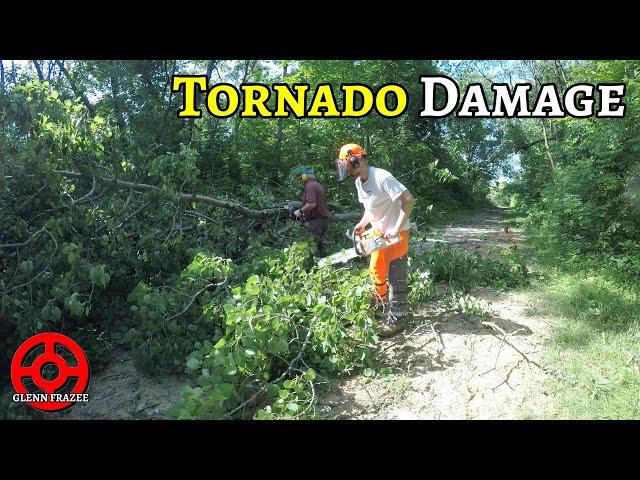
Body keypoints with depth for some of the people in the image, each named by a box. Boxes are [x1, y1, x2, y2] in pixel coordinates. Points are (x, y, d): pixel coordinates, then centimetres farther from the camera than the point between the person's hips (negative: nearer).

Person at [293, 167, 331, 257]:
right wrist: (304, 213, 22)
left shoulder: (310, 186, -12)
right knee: (320, 244, 16)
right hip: (324, 218, 10)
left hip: (316, 220, -10)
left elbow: (312, 203, -25)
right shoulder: (318, 185, 18)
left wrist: (300, 211, -12)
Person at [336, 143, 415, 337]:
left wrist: (396, 229, -28)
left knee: (395, 277, -2)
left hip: (396, 234, -9)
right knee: (376, 270, 18)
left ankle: (396, 320, 7)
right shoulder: (359, 182, 4)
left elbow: (408, 199, -27)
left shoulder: (382, 177, -24)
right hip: (380, 233, 9)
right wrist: (362, 224, -2)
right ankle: (380, 304, 37)